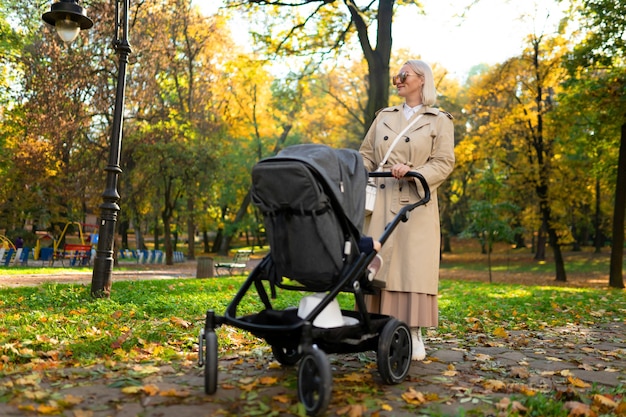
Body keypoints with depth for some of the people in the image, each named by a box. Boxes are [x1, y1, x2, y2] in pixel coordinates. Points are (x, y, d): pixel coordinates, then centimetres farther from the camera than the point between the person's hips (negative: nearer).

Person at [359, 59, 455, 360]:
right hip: (381, 202, 4)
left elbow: (443, 163, -3)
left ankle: (413, 335, 3)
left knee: (414, 267, -5)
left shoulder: (439, 121, 7)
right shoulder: (384, 117, 18)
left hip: (416, 204, -3)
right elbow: (366, 155, 16)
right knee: (380, 263, 1)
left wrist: (413, 173, -19)